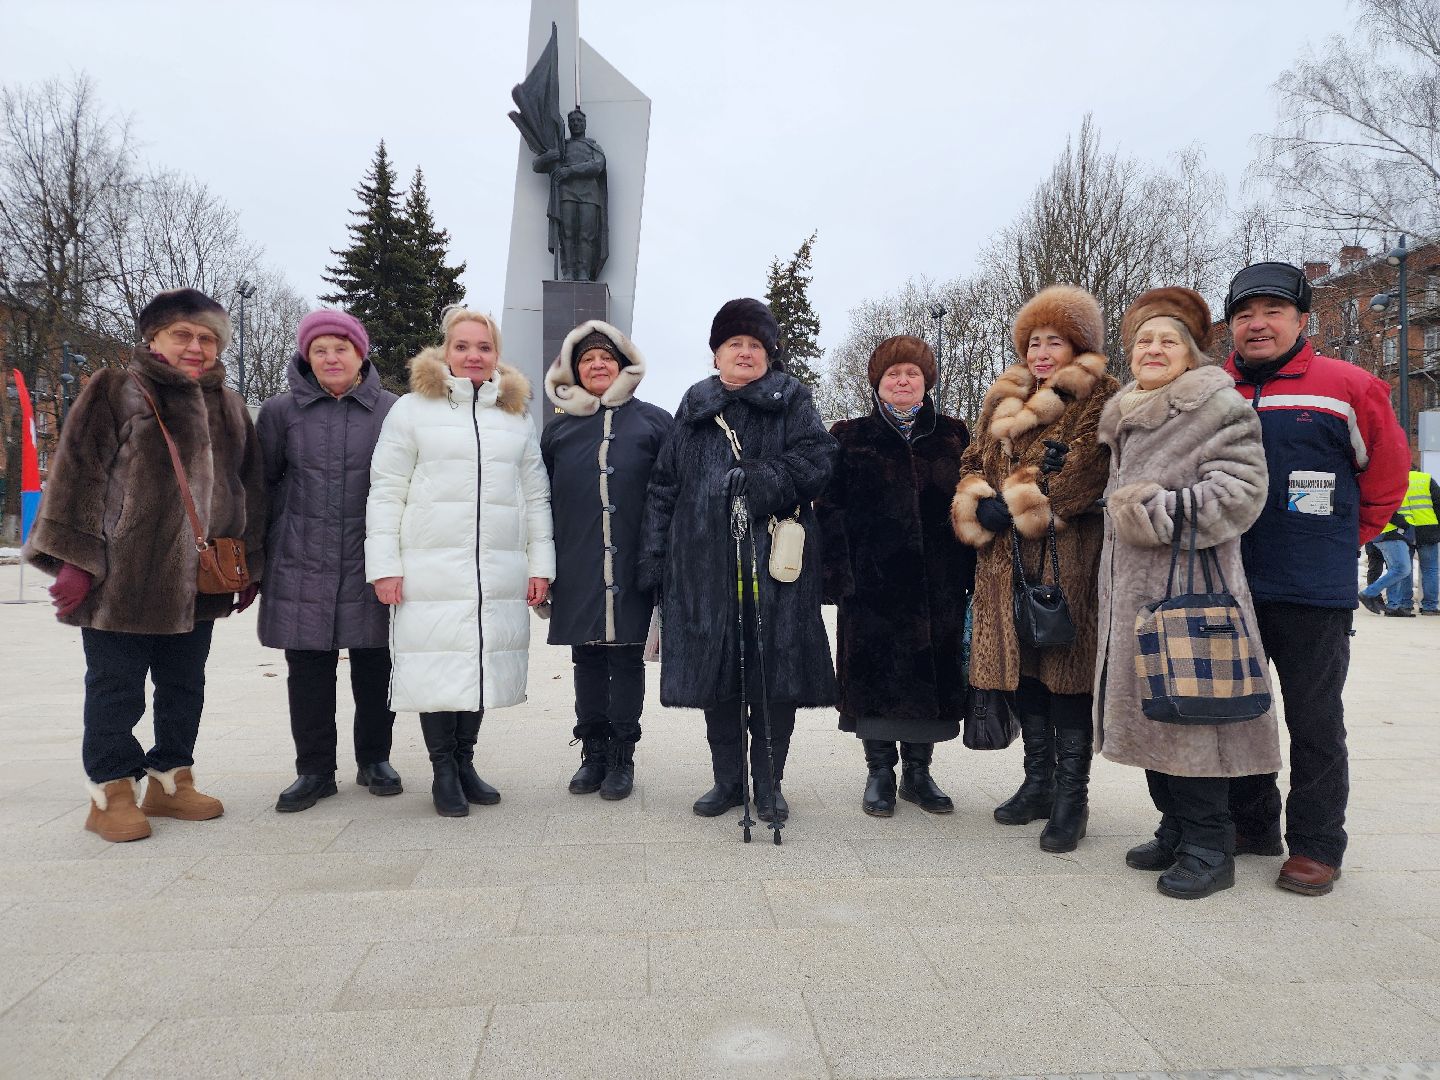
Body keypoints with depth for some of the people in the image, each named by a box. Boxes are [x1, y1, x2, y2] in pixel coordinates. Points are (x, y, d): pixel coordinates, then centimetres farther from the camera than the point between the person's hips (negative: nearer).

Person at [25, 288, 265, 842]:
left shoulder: (228, 406, 13)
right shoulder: (115, 392, -2)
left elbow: (249, 489, 15)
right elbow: (77, 475, -8)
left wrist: (250, 566, 11)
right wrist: (75, 558, -14)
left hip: (198, 582, 5)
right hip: (122, 579, -5)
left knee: (185, 686, 13)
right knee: (116, 688, 5)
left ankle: (170, 779, 27)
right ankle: (112, 792, 18)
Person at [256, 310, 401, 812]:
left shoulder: (390, 410, 3)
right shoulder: (281, 411, 5)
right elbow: (260, 482, 10)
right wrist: (256, 551, 8)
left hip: (370, 560, 0)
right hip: (302, 562, 1)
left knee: (374, 662, 7)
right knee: (308, 667, 5)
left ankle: (374, 760, 24)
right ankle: (314, 770, 19)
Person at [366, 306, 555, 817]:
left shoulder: (518, 416, 14)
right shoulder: (413, 409, 5)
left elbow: (536, 496, 14)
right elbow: (386, 492, 2)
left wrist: (540, 562, 8)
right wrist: (384, 565, -5)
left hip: (501, 574, 3)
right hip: (431, 571, -3)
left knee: (483, 666, 6)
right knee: (439, 670, -1)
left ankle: (465, 761, 22)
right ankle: (443, 770, 14)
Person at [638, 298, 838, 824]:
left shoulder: (792, 402, 9)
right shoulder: (694, 410, 16)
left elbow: (817, 457, -7)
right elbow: (663, 487, 12)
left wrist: (761, 481, -21)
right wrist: (654, 560, 5)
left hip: (775, 564, -2)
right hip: (706, 567, 3)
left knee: (775, 673, 0)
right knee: (716, 672, 7)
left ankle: (768, 782, 17)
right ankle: (728, 778, 23)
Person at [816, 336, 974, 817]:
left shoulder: (953, 436, 12)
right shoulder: (851, 437, 6)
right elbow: (830, 507, 0)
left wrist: (970, 573, 1)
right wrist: (840, 572, -9)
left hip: (938, 583, 2)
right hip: (872, 581, -2)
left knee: (933, 671, 7)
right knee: (876, 673, 1)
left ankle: (918, 771, 23)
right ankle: (880, 773, 17)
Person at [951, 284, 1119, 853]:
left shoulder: (1098, 398, 0)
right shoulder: (1003, 400, 19)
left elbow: (1082, 471, -13)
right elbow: (974, 460, 15)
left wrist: (1014, 506, -15)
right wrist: (982, 506, -6)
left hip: (1068, 556, -6)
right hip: (1006, 558, 6)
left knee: (1065, 673, -3)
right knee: (1024, 669, 11)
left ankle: (1071, 798, 7)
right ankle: (1038, 783, 24)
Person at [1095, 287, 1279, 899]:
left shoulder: (1218, 405, -5)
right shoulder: (1124, 417, 18)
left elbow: (1239, 493, -16)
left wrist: (1155, 513, -15)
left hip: (1191, 586, -8)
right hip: (1133, 591, 8)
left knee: (1190, 709, -6)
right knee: (1150, 711, 11)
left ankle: (1208, 846, 7)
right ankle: (1176, 829, 24)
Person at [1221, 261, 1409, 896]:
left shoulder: (1345, 386, -3)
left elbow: (1387, 466, 7)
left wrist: (1349, 534, 10)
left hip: (1313, 592, -4)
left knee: (1313, 722, 4)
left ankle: (1315, 844, 18)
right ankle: (1251, 825, 29)